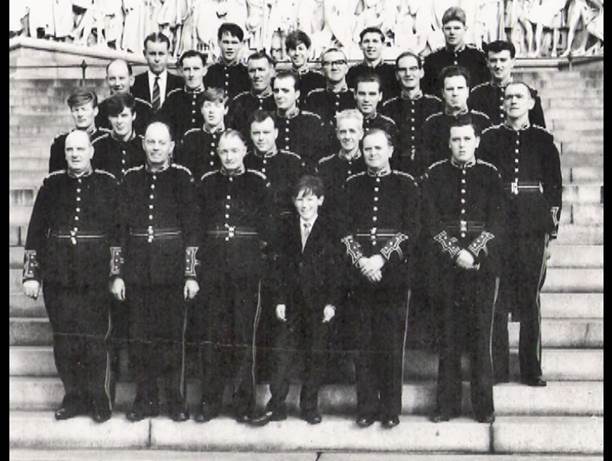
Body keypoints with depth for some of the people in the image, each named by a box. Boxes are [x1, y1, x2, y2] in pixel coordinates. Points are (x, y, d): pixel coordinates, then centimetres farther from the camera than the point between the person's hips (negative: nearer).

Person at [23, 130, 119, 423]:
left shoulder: (108, 184, 1)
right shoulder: (52, 184, 7)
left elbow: (118, 231, 0)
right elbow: (35, 231, 8)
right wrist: (30, 274, 3)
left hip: (96, 278, -3)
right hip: (57, 277, 3)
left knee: (95, 341, -2)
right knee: (64, 341, 7)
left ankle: (101, 401, 12)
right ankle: (74, 398, 21)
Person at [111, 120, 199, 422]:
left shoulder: (182, 177, 1)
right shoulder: (131, 179, 8)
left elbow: (192, 228, -2)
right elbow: (120, 227, 7)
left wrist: (191, 274, -7)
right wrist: (117, 273, 2)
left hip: (173, 271, -2)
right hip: (137, 272, 2)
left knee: (174, 337, 2)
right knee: (139, 338, 6)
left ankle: (176, 401, 14)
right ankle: (145, 400, 18)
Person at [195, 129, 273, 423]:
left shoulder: (259, 183, 4)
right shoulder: (206, 183, 10)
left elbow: (267, 227, 4)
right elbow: (196, 225, 9)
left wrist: (256, 248, -5)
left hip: (248, 268, -2)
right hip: (212, 267, 2)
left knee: (244, 335, 1)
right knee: (210, 335, 3)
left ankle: (244, 403, 12)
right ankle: (209, 401, 14)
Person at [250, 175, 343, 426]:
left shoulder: (330, 229, -3)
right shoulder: (286, 226, 5)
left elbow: (335, 268, -4)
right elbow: (280, 265, 5)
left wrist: (332, 302, -8)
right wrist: (279, 300, 0)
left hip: (319, 302, -2)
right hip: (291, 301, 2)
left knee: (316, 356, 6)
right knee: (282, 353, 2)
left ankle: (310, 406, 19)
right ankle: (276, 407, 10)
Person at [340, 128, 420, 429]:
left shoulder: (406, 184, 5)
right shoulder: (352, 185, 11)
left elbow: (410, 229, -3)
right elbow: (345, 229, 6)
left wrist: (382, 258, -13)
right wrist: (361, 260, -10)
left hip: (394, 273, -2)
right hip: (360, 273, 2)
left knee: (392, 344, 1)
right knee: (364, 343, 4)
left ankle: (391, 409, 10)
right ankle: (367, 408, 12)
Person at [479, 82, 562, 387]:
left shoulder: (543, 140, 8)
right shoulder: (489, 138, 7)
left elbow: (555, 187, 9)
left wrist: (551, 230, 3)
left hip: (534, 230, 0)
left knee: (530, 299, 3)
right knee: (497, 300, 0)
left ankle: (532, 369, 11)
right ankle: (497, 368, 8)